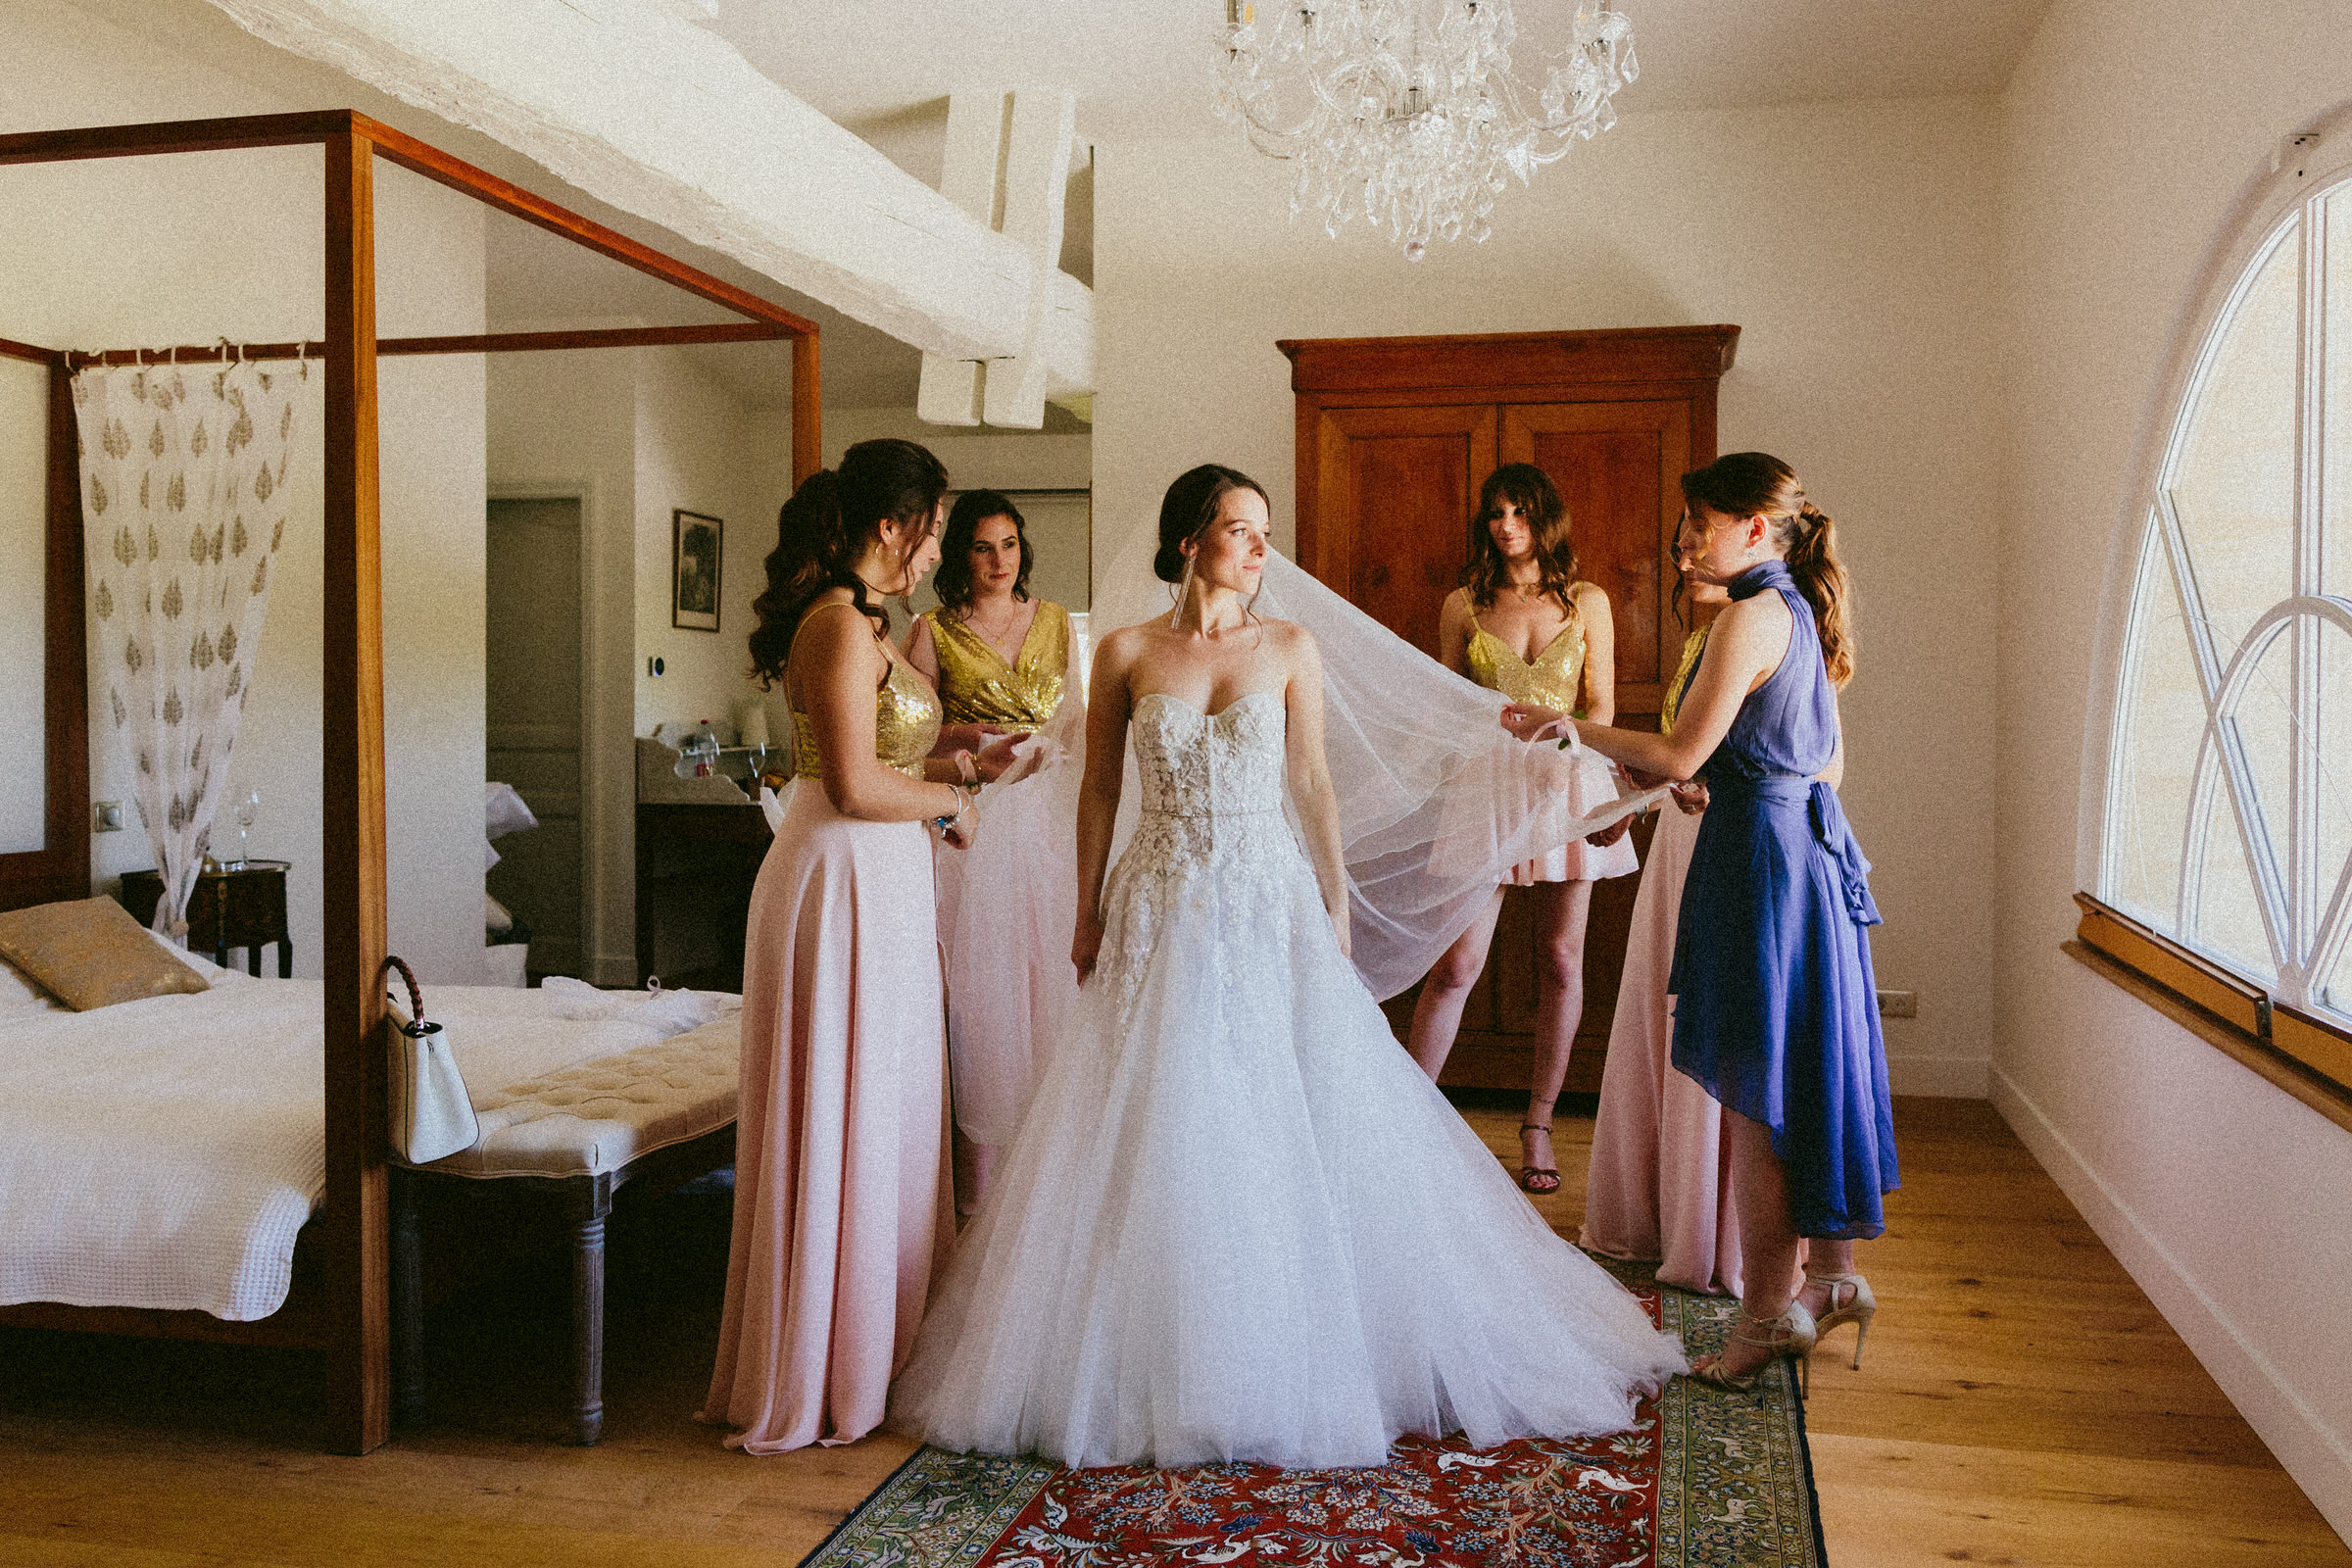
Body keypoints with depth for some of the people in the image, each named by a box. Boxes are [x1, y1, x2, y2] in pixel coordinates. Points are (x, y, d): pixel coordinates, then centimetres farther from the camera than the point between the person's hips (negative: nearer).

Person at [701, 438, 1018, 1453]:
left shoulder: (858, 624, 15)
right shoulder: (840, 626, -17)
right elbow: (855, 787, -22)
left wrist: (960, 759, 17)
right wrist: (947, 799, -7)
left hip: (874, 885, 10)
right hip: (845, 883, -10)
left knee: (878, 1120, 16)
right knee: (843, 1125, 0)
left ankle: (861, 1348, 30)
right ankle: (820, 1378, 14)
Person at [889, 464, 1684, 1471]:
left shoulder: (1291, 650, 4)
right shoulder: (1126, 654, 1)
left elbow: (1312, 783, 6)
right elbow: (1100, 791, 6)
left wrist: (1336, 905, 2)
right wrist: (1088, 916, 5)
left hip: (1272, 907, 1)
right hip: (1163, 915, 0)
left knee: (1297, 1129, 1)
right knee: (1158, 1140, 2)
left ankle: (1286, 1356, 19)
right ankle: (1166, 1371, 18)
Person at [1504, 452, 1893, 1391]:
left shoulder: (1752, 616, -16)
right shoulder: (1800, 612, 13)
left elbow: (1680, 757, -18)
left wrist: (1576, 729, -7)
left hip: (1760, 857, -10)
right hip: (1809, 844, 10)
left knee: (1756, 1095, -1)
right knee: (1808, 1077, 16)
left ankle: (1768, 1314, 9)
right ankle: (1832, 1277, 26)